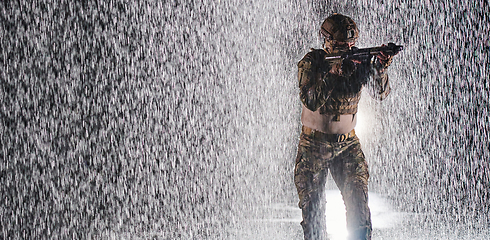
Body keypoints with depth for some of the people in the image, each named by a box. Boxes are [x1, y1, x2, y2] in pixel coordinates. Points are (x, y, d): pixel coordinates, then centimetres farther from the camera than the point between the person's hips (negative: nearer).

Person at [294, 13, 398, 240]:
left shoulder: (357, 61, -4)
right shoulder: (311, 62, -11)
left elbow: (380, 93, -14)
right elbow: (311, 101, -23)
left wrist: (380, 68, -33)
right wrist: (333, 72, -31)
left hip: (347, 144, 2)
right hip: (313, 144, -1)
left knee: (358, 202, -10)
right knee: (312, 207, 2)